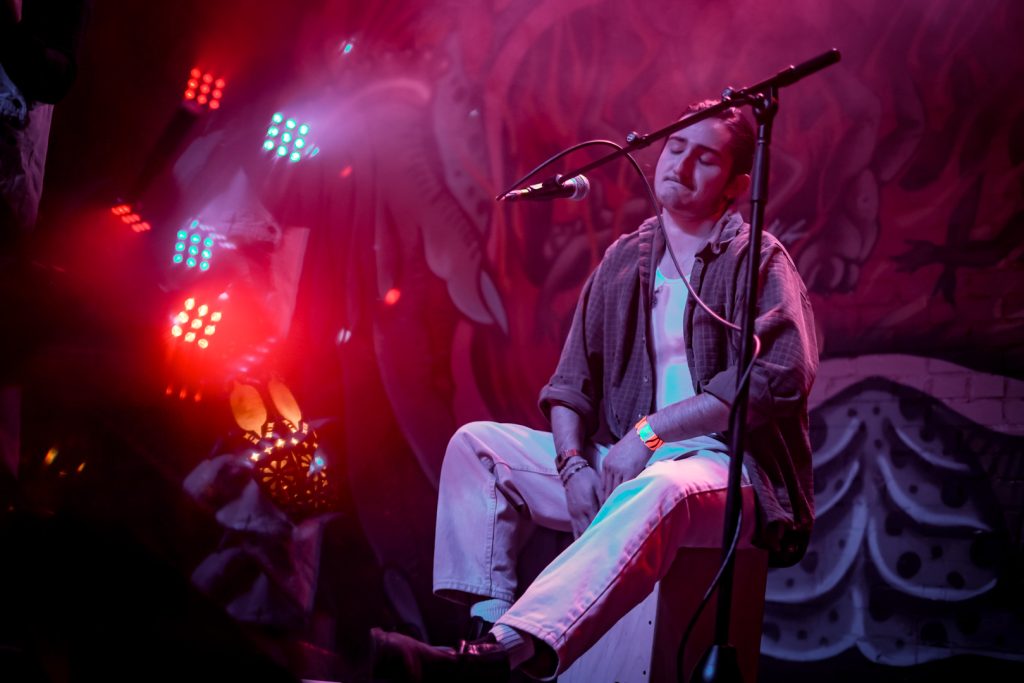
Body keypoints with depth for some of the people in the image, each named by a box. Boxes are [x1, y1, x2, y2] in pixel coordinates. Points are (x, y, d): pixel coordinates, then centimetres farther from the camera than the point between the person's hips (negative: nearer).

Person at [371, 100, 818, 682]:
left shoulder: (758, 261, -1)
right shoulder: (622, 261, 17)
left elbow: (783, 375, -16)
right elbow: (572, 381, 14)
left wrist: (650, 430, -17)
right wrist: (573, 463, -8)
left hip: (727, 467, -7)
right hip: (622, 463, 7)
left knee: (656, 490, -41)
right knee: (477, 443, -4)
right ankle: (489, 624, -22)